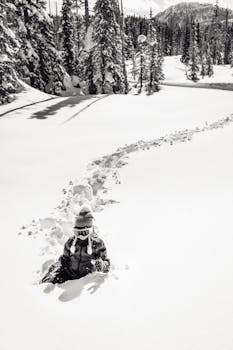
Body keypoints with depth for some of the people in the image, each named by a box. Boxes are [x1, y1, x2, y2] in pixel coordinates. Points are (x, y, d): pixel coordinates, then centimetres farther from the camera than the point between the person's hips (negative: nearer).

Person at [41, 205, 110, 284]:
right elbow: (64, 259, 22)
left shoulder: (97, 243, -1)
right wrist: (57, 265, 2)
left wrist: (101, 266, -25)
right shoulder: (71, 242, 10)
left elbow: (106, 263, -1)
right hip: (69, 274, 3)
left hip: (86, 277, -3)